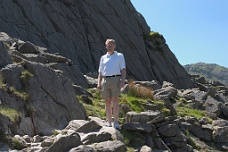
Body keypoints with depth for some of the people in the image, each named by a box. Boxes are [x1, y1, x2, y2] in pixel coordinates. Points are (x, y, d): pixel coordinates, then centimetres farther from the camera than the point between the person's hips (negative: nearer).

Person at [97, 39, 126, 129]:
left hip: (115, 79, -3)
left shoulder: (119, 56, 12)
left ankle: (116, 122, -9)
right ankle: (109, 123, 6)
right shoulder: (103, 57, 20)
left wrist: (122, 81, -11)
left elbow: (123, 69, 3)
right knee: (107, 102, 3)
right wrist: (99, 83, 6)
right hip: (105, 80, 3)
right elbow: (100, 72, 19)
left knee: (115, 101, -10)